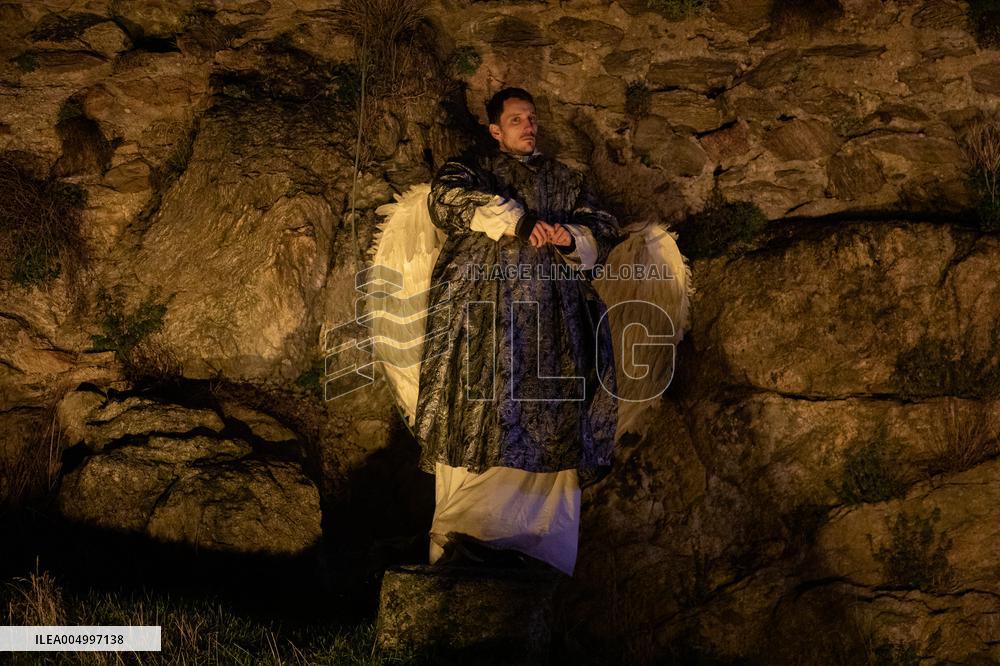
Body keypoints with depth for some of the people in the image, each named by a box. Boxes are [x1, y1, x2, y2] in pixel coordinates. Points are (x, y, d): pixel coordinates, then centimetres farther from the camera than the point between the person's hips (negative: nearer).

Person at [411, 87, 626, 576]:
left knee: (548, 418, -10)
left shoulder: (565, 178, 28)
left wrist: (572, 238, -4)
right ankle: (460, 536, -19)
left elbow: (604, 232, 18)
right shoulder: (471, 166, 18)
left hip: (550, 315, 3)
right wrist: (517, 221, -10)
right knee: (477, 412, -15)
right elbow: (445, 199, -4)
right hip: (482, 309, -3)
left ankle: (536, 543, -14)